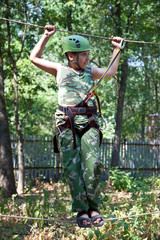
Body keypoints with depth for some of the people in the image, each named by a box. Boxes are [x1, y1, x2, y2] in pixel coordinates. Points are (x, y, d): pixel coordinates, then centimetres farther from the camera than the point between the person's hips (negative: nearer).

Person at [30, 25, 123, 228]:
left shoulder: (90, 71, 22)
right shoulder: (60, 70, 16)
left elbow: (111, 72, 28)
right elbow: (34, 58, 21)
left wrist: (117, 48, 31)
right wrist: (46, 36, 19)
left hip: (89, 124, 2)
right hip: (67, 125, -1)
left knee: (93, 165, -14)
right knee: (72, 168, -6)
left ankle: (93, 208, -3)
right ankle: (81, 211, -1)